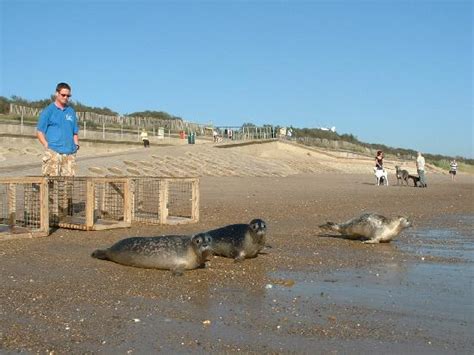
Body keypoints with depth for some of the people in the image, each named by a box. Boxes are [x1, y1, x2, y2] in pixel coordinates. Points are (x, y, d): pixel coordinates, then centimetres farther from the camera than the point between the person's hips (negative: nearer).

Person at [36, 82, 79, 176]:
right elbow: (39, 132, 1)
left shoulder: (71, 111, 17)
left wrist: (76, 145, 7)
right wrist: (47, 146, -10)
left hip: (70, 153, 5)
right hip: (53, 152, -4)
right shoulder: (48, 111, 3)